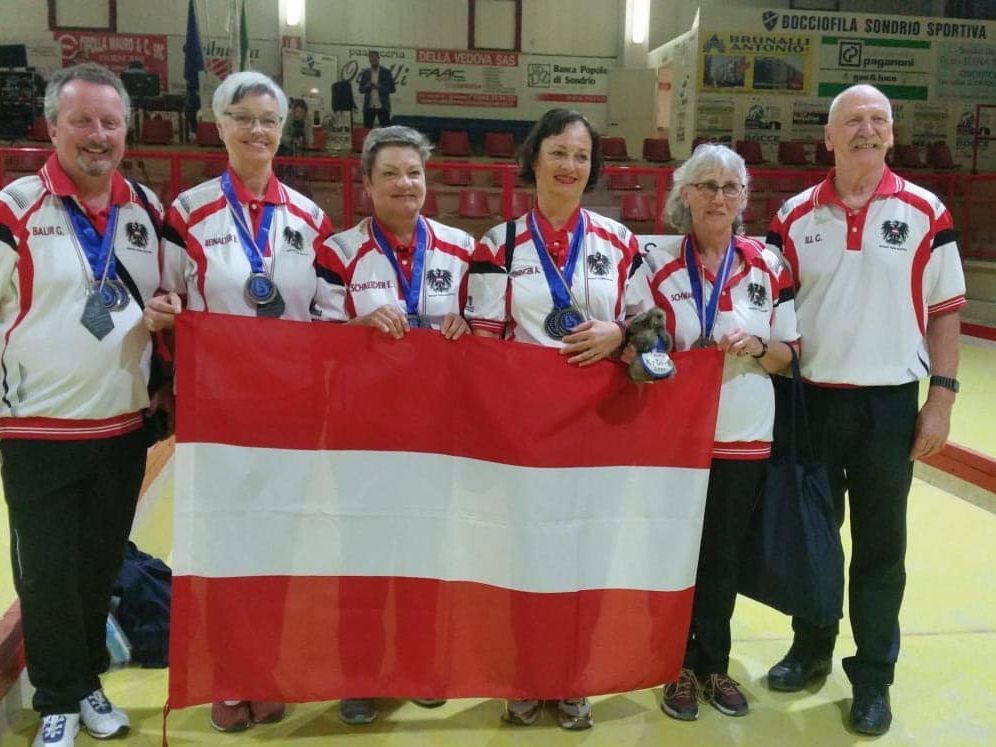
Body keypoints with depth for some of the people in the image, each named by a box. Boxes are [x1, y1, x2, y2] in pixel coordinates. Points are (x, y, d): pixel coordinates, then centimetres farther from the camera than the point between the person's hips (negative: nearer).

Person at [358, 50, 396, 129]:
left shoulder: (386, 72, 2)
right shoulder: (365, 73, 9)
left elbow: (392, 89, -2)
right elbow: (361, 89, 6)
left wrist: (379, 87, -15)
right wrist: (369, 85, -13)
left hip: (382, 106, -2)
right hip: (369, 106, 2)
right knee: (367, 129, 3)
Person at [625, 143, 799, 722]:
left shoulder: (769, 266, 1)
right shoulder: (659, 266, -3)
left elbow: (789, 354, 5)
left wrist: (758, 346, -15)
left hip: (745, 437, 2)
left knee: (725, 558, 11)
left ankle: (715, 663, 30)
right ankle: (681, 666, 26)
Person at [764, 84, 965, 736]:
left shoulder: (925, 213, -2)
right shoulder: (794, 217, 1)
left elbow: (946, 310, 1)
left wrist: (942, 396, -5)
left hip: (890, 402, -1)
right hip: (811, 399, 2)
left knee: (880, 544, 8)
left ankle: (873, 677, 22)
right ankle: (811, 650, 32)